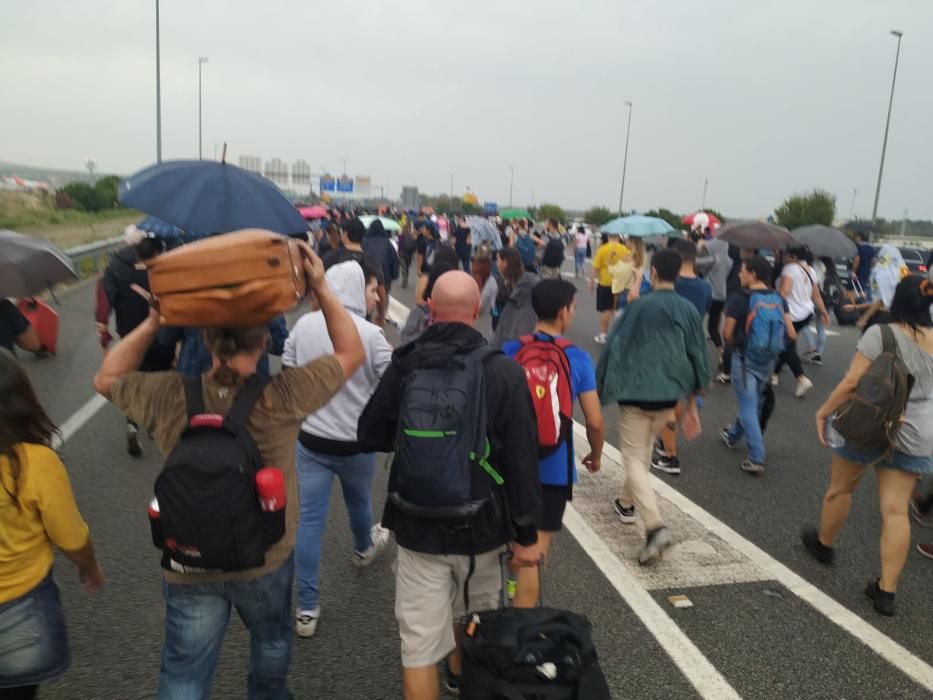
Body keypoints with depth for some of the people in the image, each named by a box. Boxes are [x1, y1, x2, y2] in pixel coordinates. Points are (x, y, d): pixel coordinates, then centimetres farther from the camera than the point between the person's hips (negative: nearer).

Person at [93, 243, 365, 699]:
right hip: (266, 559, 0)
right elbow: (352, 354, -9)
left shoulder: (169, 397, -17)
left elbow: (106, 379, 4)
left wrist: (153, 322, -4)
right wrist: (322, 289, -8)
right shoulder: (283, 396, -23)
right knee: (272, 645, 30)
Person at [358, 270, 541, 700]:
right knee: (472, 614, 27)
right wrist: (526, 533, -4)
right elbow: (522, 460, -13)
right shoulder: (504, 372, -13)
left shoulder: (402, 367, -7)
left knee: (419, 640, 6)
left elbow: (371, 437, 5)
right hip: (481, 524, 1)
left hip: (417, 525, 0)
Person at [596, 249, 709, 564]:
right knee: (643, 449, 25)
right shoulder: (689, 310, 2)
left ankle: (655, 526, -15)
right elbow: (698, 359, 5)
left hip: (635, 393, -5)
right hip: (668, 396, 5)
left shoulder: (639, 306, -12)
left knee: (633, 457, 0)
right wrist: (692, 406, 13)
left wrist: (600, 389, -3)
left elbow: (614, 347, -12)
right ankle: (627, 502, 41)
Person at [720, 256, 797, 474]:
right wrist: (773, 341, 15)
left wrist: (733, 344, 8)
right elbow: (791, 333, -3)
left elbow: (727, 334, -14)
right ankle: (733, 435, 44)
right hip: (769, 360, 6)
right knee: (754, 402, 23)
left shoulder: (739, 298, -16)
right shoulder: (779, 298, -1)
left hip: (745, 358, -6)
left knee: (749, 407, 0)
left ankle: (756, 459, -4)